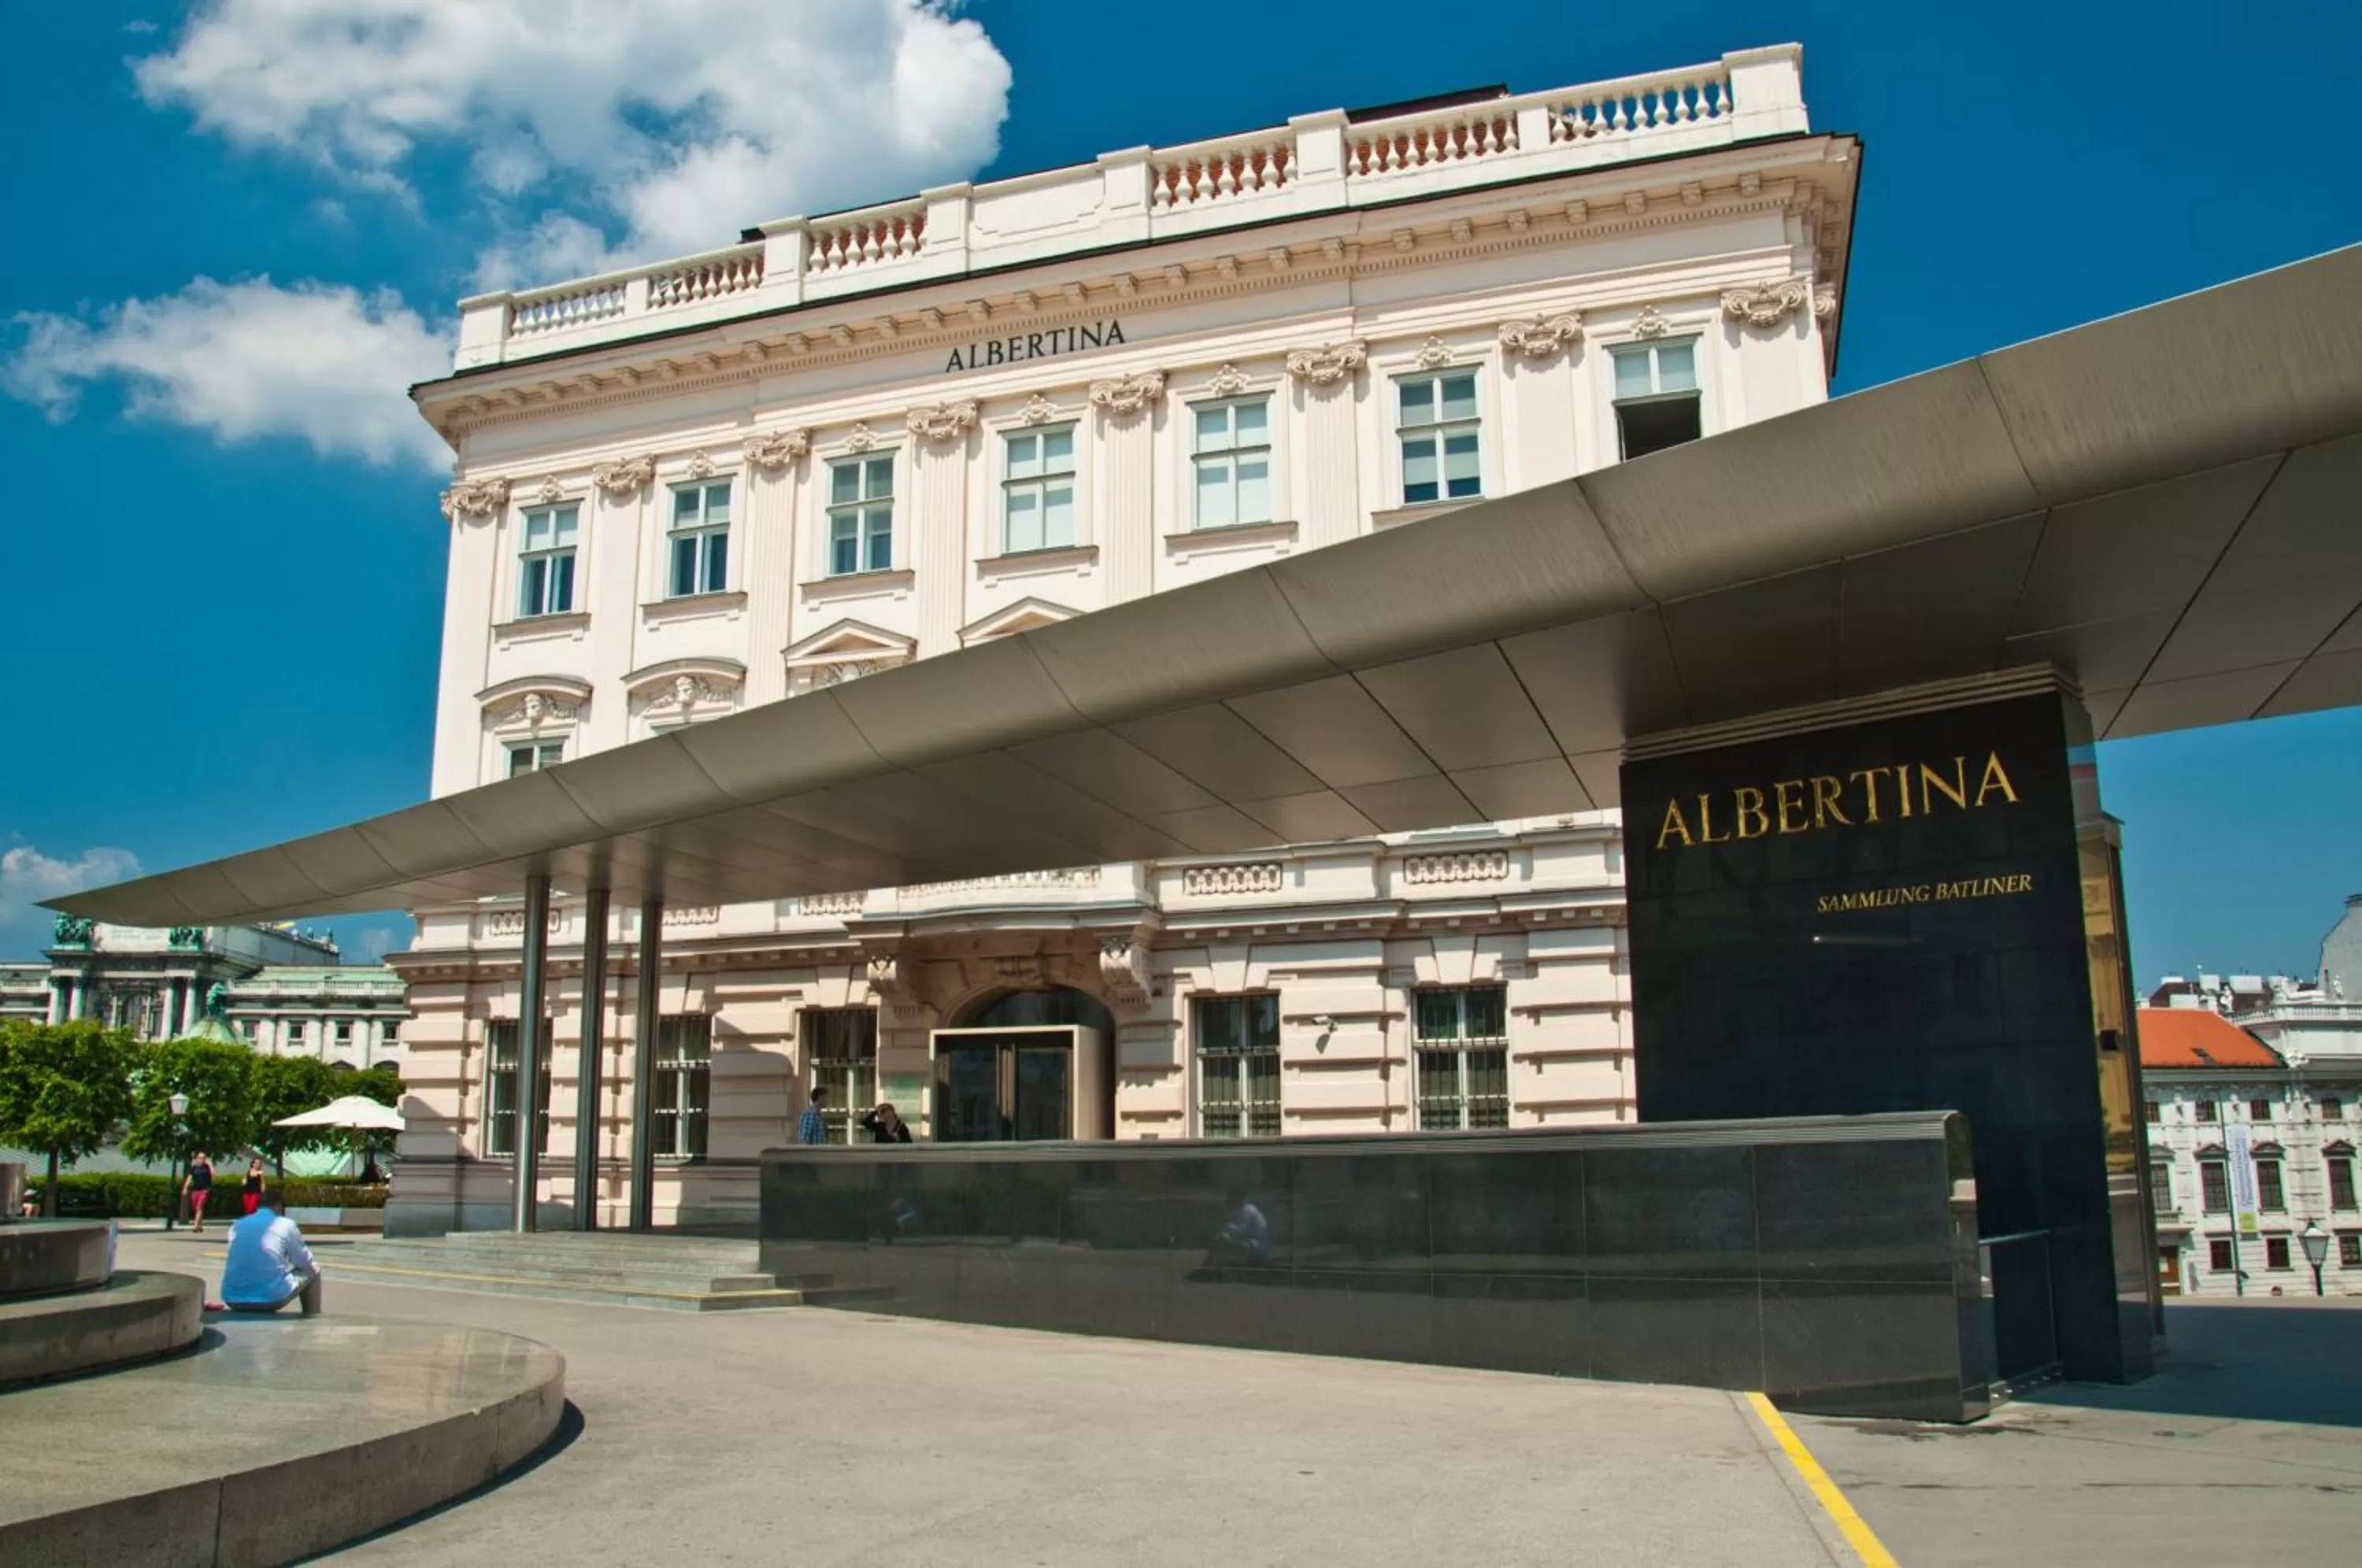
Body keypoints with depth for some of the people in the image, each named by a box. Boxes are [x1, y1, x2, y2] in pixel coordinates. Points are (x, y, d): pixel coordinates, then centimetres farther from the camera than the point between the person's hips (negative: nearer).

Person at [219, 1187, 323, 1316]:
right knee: (313, 1270, 21)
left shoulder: (237, 1226, 12)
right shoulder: (286, 1224, 2)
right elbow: (305, 1262, 13)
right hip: (271, 1298, -5)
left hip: (234, 1300, 5)